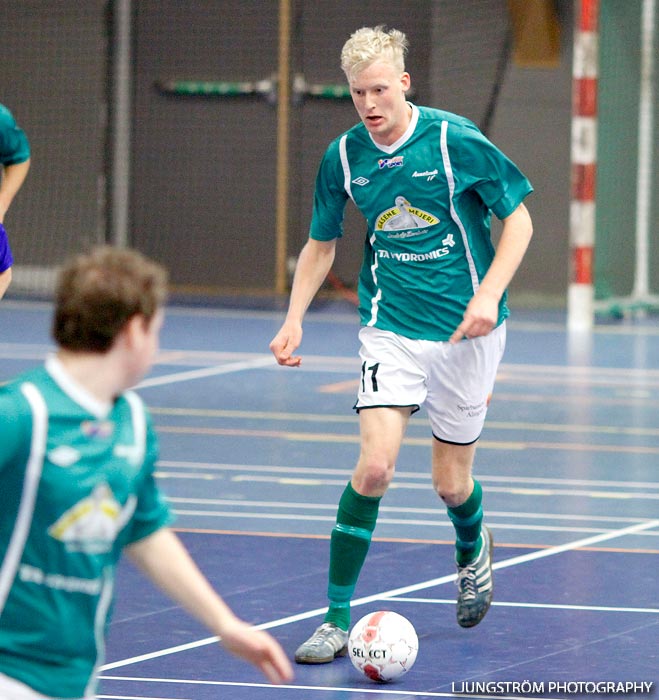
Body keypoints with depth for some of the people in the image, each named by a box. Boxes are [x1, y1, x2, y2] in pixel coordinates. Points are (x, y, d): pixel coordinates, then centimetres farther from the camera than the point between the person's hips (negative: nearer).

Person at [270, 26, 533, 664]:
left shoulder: (456, 141, -12)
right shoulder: (342, 157, -3)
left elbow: (518, 219, -4)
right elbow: (321, 245, 12)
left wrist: (488, 294, -16)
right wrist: (294, 318, -1)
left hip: (465, 330, -1)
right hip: (390, 326, 1)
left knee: (451, 484, 5)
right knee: (374, 465, -16)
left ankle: (472, 548, 43)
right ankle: (336, 617, -8)